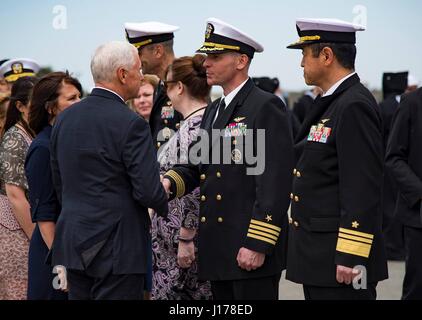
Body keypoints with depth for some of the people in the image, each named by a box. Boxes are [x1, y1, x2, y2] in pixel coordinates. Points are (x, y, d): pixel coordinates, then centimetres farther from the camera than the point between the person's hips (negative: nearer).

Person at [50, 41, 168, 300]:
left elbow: (59, 184, 14)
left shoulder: (64, 118, 7)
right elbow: (149, 191, -16)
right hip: (117, 248, -7)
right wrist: (167, 207, 4)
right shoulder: (131, 124, -15)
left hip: (73, 244, 7)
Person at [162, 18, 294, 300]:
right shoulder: (213, 111, 18)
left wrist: (258, 245, -21)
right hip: (217, 249, 9)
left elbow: (275, 183, -17)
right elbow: (198, 165, 17)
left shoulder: (266, 107, -11)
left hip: (251, 248, -8)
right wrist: (170, 182, -4)